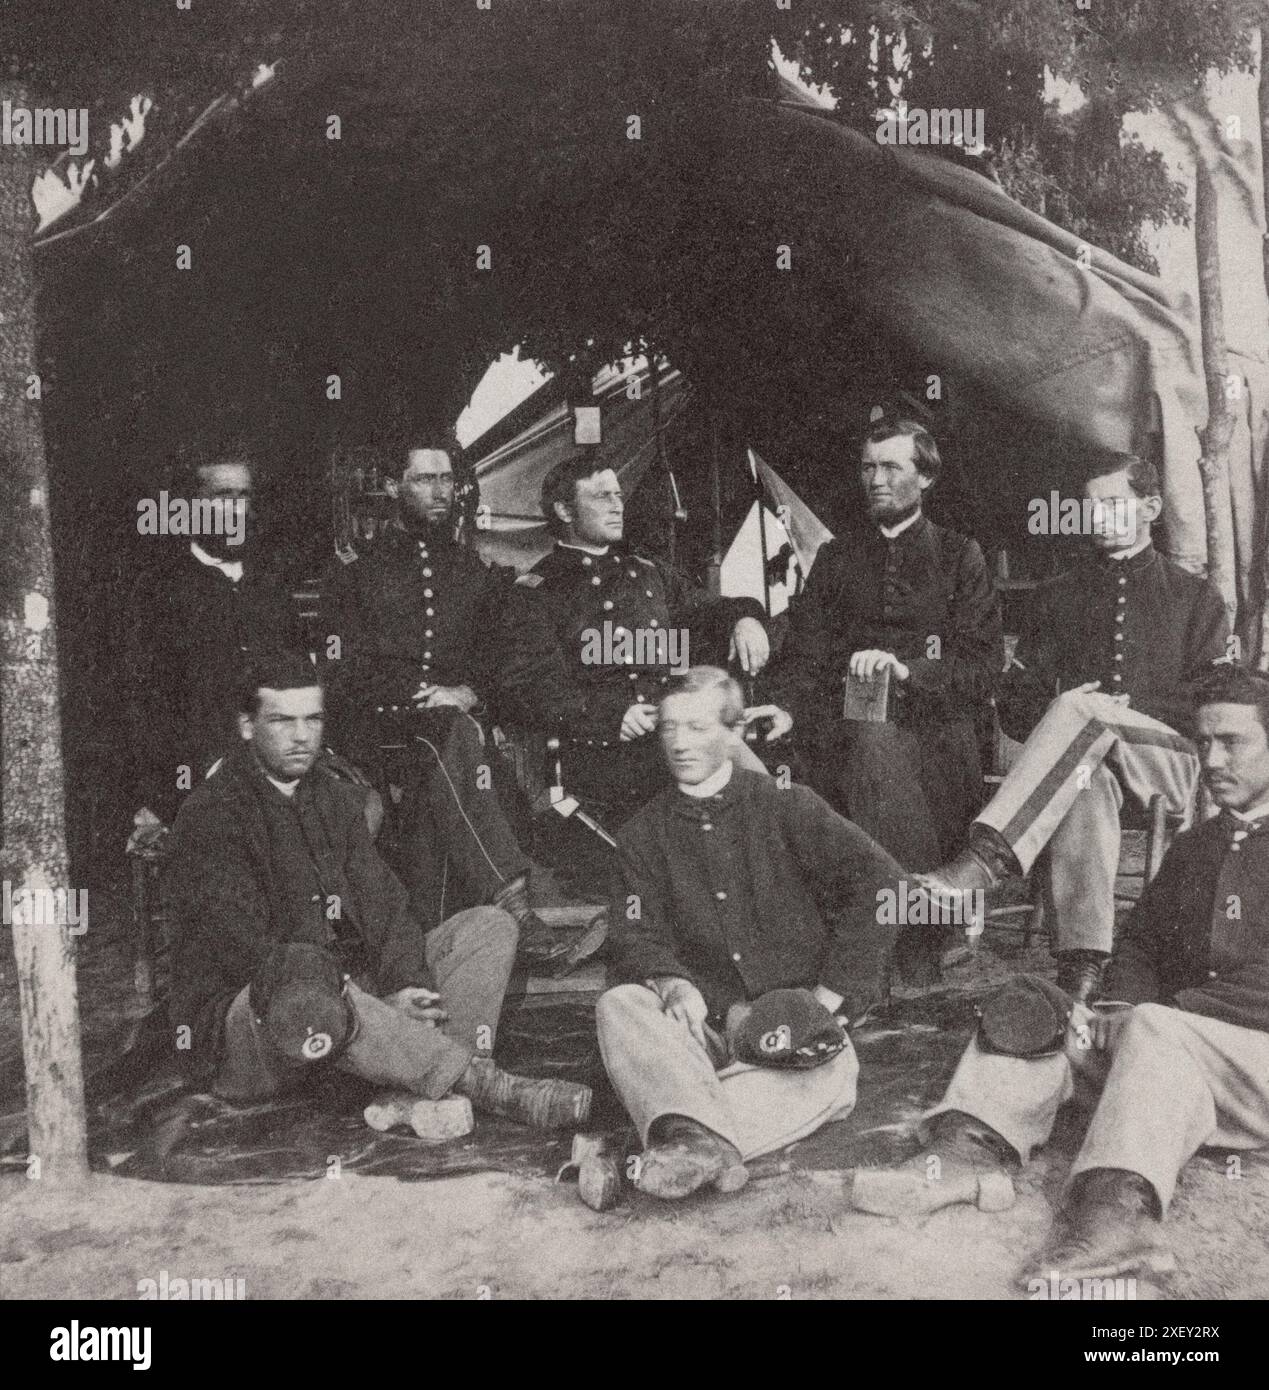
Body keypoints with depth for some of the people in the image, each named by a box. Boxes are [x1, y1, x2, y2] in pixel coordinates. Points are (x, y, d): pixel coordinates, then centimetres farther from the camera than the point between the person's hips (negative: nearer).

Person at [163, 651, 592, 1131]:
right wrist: (381, 999, -27)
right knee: (305, 997, -43)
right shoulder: (209, 815, -9)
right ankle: (482, 1083, -35)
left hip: (348, 994, 7)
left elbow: (380, 902, 4)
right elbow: (246, 947, -20)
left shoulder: (336, 799, 15)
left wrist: (407, 984, -18)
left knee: (488, 926, -4)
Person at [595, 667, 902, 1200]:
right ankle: (702, 1141, -51)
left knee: (830, 1081, -33)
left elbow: (879, 880, -6)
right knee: (618, 1005, -28)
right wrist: (671, 982, -24)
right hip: (706, 1026, 2)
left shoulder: (784, 805, 5)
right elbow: (634, 934, 1)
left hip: (794, 1023, -1)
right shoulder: (644, 832, 13)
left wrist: (831, 994, -12)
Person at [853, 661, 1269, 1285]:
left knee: (1154, 1031, -35)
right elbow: (1139, 942, 18)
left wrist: (1145, 1013, -17)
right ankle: (969, 1146, -31)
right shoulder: (1194, 846, 19)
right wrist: (1123, 1006, -5)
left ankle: (1116, 1211, -55)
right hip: (1170, 1050, 7)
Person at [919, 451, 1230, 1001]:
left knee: (1080, 711, -35)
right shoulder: (1058, 597, 22)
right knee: (1085, 780, -39)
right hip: (1082, 757, 1)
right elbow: (1016, 707, 15)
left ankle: (984, 858, -52)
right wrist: (1056, 716, -8)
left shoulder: (1194, 596, 16)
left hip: (1171, 761, -1)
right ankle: (1081, 967, -51)